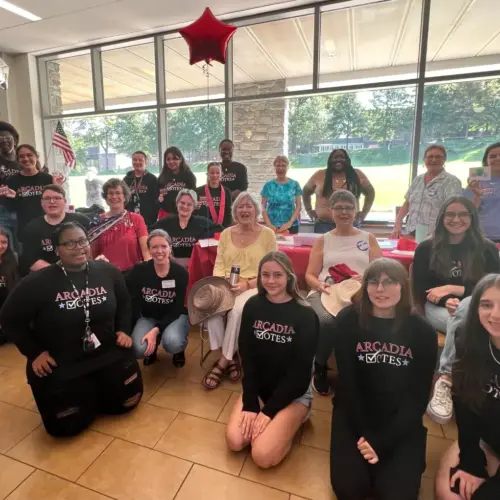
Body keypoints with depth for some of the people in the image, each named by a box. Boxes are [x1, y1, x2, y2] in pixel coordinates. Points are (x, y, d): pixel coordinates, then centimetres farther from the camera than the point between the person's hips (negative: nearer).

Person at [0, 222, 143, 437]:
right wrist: (34, 353, -6)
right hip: (59, 363, -2)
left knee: (128, 400, 0)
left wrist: (123, 330, -1)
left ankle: (94, 388, 29)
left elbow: (124, 303, 11)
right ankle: (82, 393, 27)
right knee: (67, 425, -5)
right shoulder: (37, 282, -14)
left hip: (107, 353, 3)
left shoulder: (108, 272, -6)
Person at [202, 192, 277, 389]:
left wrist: (247, 284, -17)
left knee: (237, 309, -33)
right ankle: (230, 357, -10)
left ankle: (223, 361, -12)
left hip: (255, 287, -3)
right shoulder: (226, 234, 12)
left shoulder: (267, 234, 0)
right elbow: (218, 265, 10)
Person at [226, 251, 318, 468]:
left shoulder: (305, 316, -16)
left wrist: (269, 411, -16)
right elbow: (246, 357, -6)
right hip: (258, 388, 3)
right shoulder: (252, 306, -5)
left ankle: (292, 421, 9)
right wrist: (250, 404, -13)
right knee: (234, 442, -14)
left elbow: (300, 371, -14)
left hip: (293, 393, -3)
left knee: (263, 456, -17)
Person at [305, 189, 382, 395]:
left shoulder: (369, 239, 18)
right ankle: (320, 368, -4)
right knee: (325, 321, -35)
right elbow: (310, 275, 11)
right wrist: (320, 285, -12)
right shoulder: (322, 241, 17)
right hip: (326, 292, 0)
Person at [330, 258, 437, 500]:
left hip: (402, 420, 1)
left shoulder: (422, 331, -9)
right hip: (355, 413, 0)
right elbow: (347, 382, -8)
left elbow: (418, 396, -7)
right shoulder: (348, 320, -12)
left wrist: (382, 442, -15)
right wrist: (365, 434, -14)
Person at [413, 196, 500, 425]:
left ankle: (445, 379, -30)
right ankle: (451, 378, -27)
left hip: (476, 311, 1)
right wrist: (446, 301, -19)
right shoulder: (427, 249, 4)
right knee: (462, 323, -35)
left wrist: (455, 290, -11)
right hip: (438, 308, -1)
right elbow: (421, 290, 1)